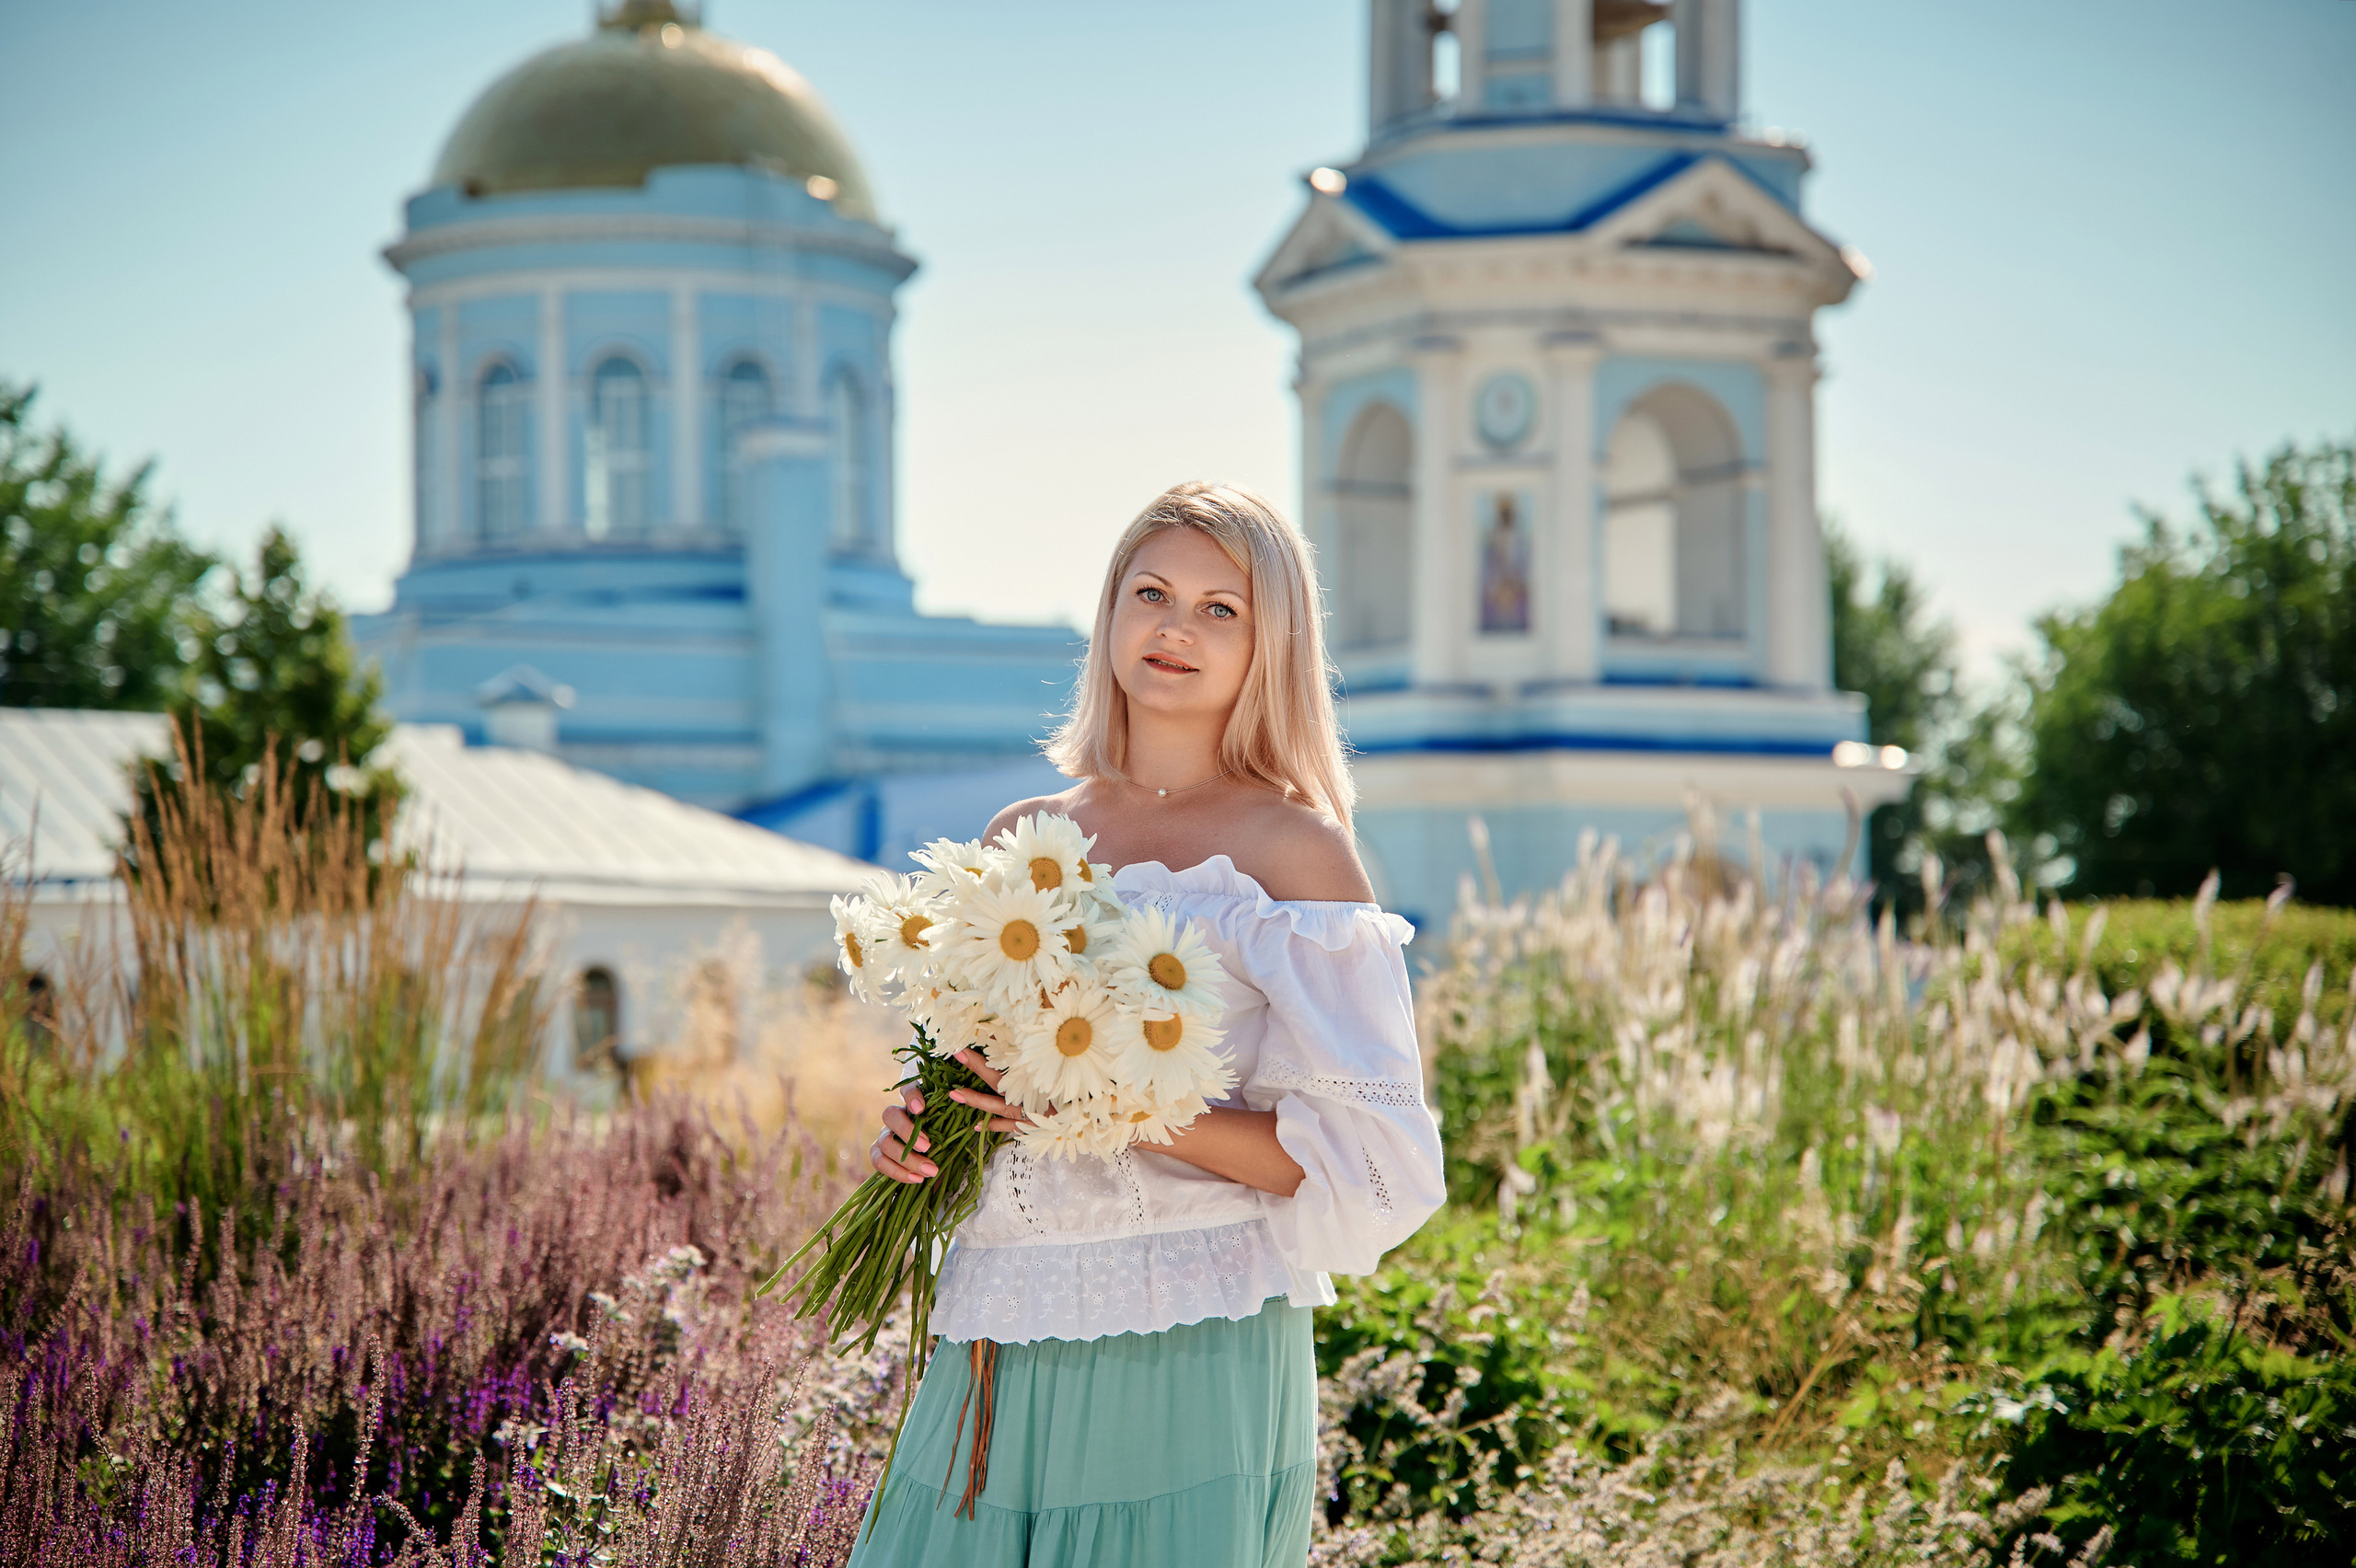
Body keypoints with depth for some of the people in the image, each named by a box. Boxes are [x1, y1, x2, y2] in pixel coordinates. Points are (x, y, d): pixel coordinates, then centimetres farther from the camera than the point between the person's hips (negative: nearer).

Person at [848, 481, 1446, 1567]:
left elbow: (1368, 1160, -9)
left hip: (1184, 1354, -5)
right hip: (999, 1347, 5)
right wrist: (911, 1129, 2)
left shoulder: (1295, 851, -3)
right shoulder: (1020, 838, 12)